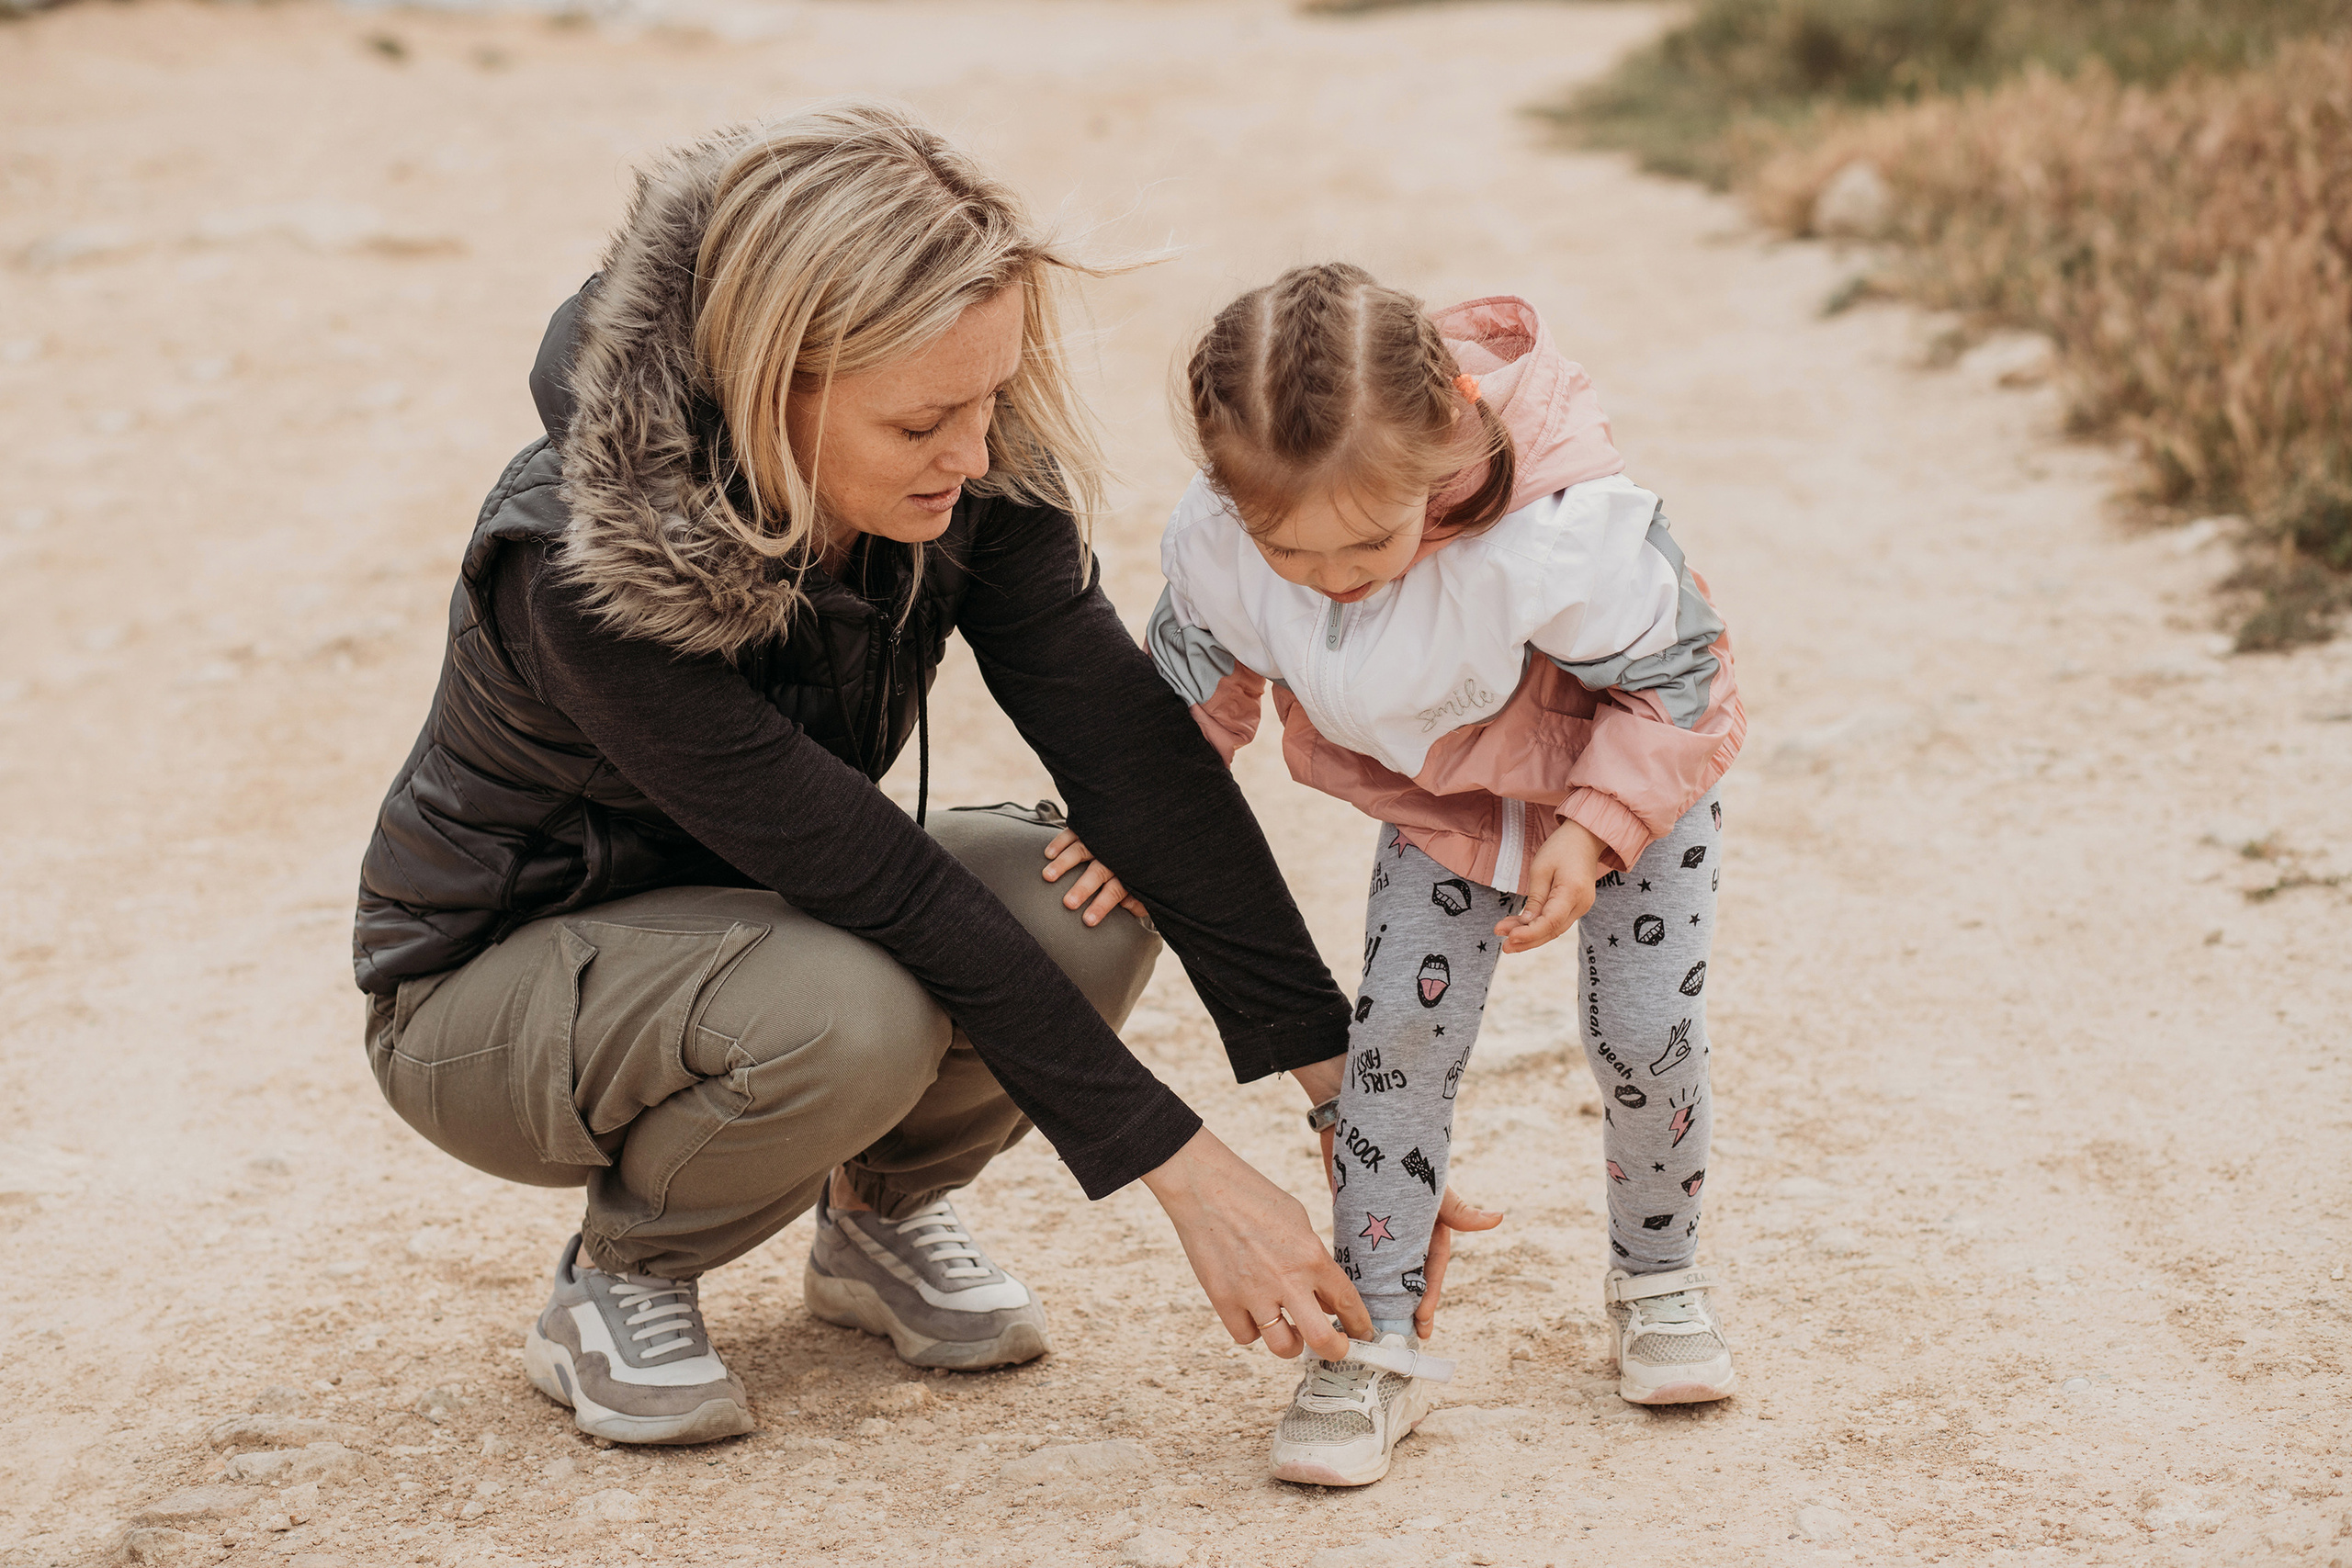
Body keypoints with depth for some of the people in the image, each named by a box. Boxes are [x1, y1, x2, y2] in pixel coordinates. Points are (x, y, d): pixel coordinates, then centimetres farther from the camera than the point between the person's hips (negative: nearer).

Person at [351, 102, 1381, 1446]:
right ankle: (620, 1279, -5)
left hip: (766, 907, 6)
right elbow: (887, 888, -35)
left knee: (1096, 903, -23)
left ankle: (878, 1211, 6)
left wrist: (1342, 1078, -24)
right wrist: (1186, 1175, -33)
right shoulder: (584, 564, -35)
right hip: (496, 981, -5)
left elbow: (1122, 732, -19)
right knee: (851, 1011, -36)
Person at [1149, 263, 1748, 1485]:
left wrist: (1592, 831, -32)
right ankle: (1376, 1344, 3)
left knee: (1646, 1032, -5)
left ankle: (1657, 1280, 24)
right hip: (1441, 793, 3)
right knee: (1398, 1026, -8)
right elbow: (1194, 686, -6)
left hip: (1630, 779, -3)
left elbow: (1676, 679, -25)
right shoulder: (1216, 545, -31)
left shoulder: (1562, 533, -44)